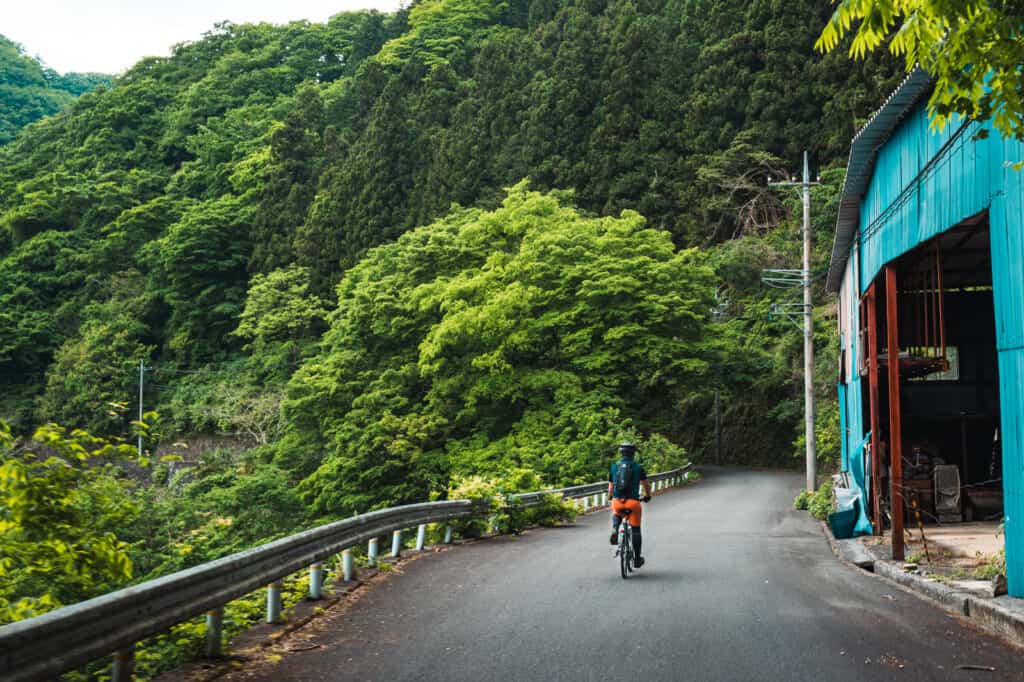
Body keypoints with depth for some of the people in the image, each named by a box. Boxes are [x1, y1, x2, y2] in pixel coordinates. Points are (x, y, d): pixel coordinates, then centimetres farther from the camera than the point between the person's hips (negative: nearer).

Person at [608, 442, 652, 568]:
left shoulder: (614, 467, 10)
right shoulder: (638, 467, 5)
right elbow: (646, 485, 11)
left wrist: (610, 498, 34)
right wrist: (647, 496, 30)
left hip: (617, 501, 2)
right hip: (633, 501, -2)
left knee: (616, 514, 35)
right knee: (636, 530, 12)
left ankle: (614, 530, 5)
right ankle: (637, 558, 15)